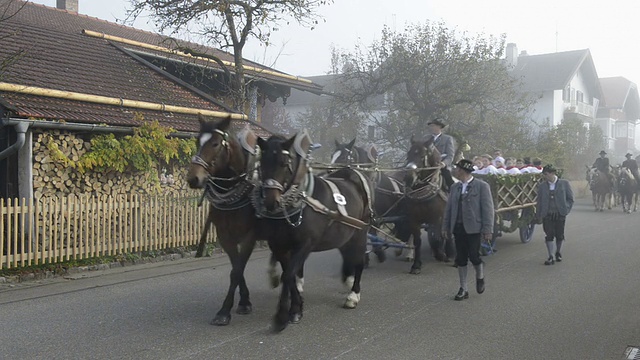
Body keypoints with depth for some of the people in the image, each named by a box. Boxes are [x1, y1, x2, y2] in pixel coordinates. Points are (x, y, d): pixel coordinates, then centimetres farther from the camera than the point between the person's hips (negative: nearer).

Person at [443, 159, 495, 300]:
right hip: (458, 228, 5)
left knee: (474, 256, -5)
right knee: (460, 259, 6)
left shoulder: (482, 186, -6)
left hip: (473, 229, -5)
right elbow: (448, 208, 14)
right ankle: (463, 289, 17)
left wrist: (488, 230, -12)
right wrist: (445, 227, 9)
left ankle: (480, 277, 27)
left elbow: (488, 209, -8)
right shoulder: (455, 187, 11)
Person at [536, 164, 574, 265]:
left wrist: (566, 209, -6)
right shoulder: (542, 186, 5)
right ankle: (551, 257, 1)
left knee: (559, 235, 10)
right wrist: (538, 216, 4)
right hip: (547, 215, 1)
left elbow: (570, 199, 5)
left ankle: (558, 253, 32)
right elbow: (539, 201, 8)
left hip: (560, 215, -1)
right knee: (549, 235, -4)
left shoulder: (564, 183, 0)